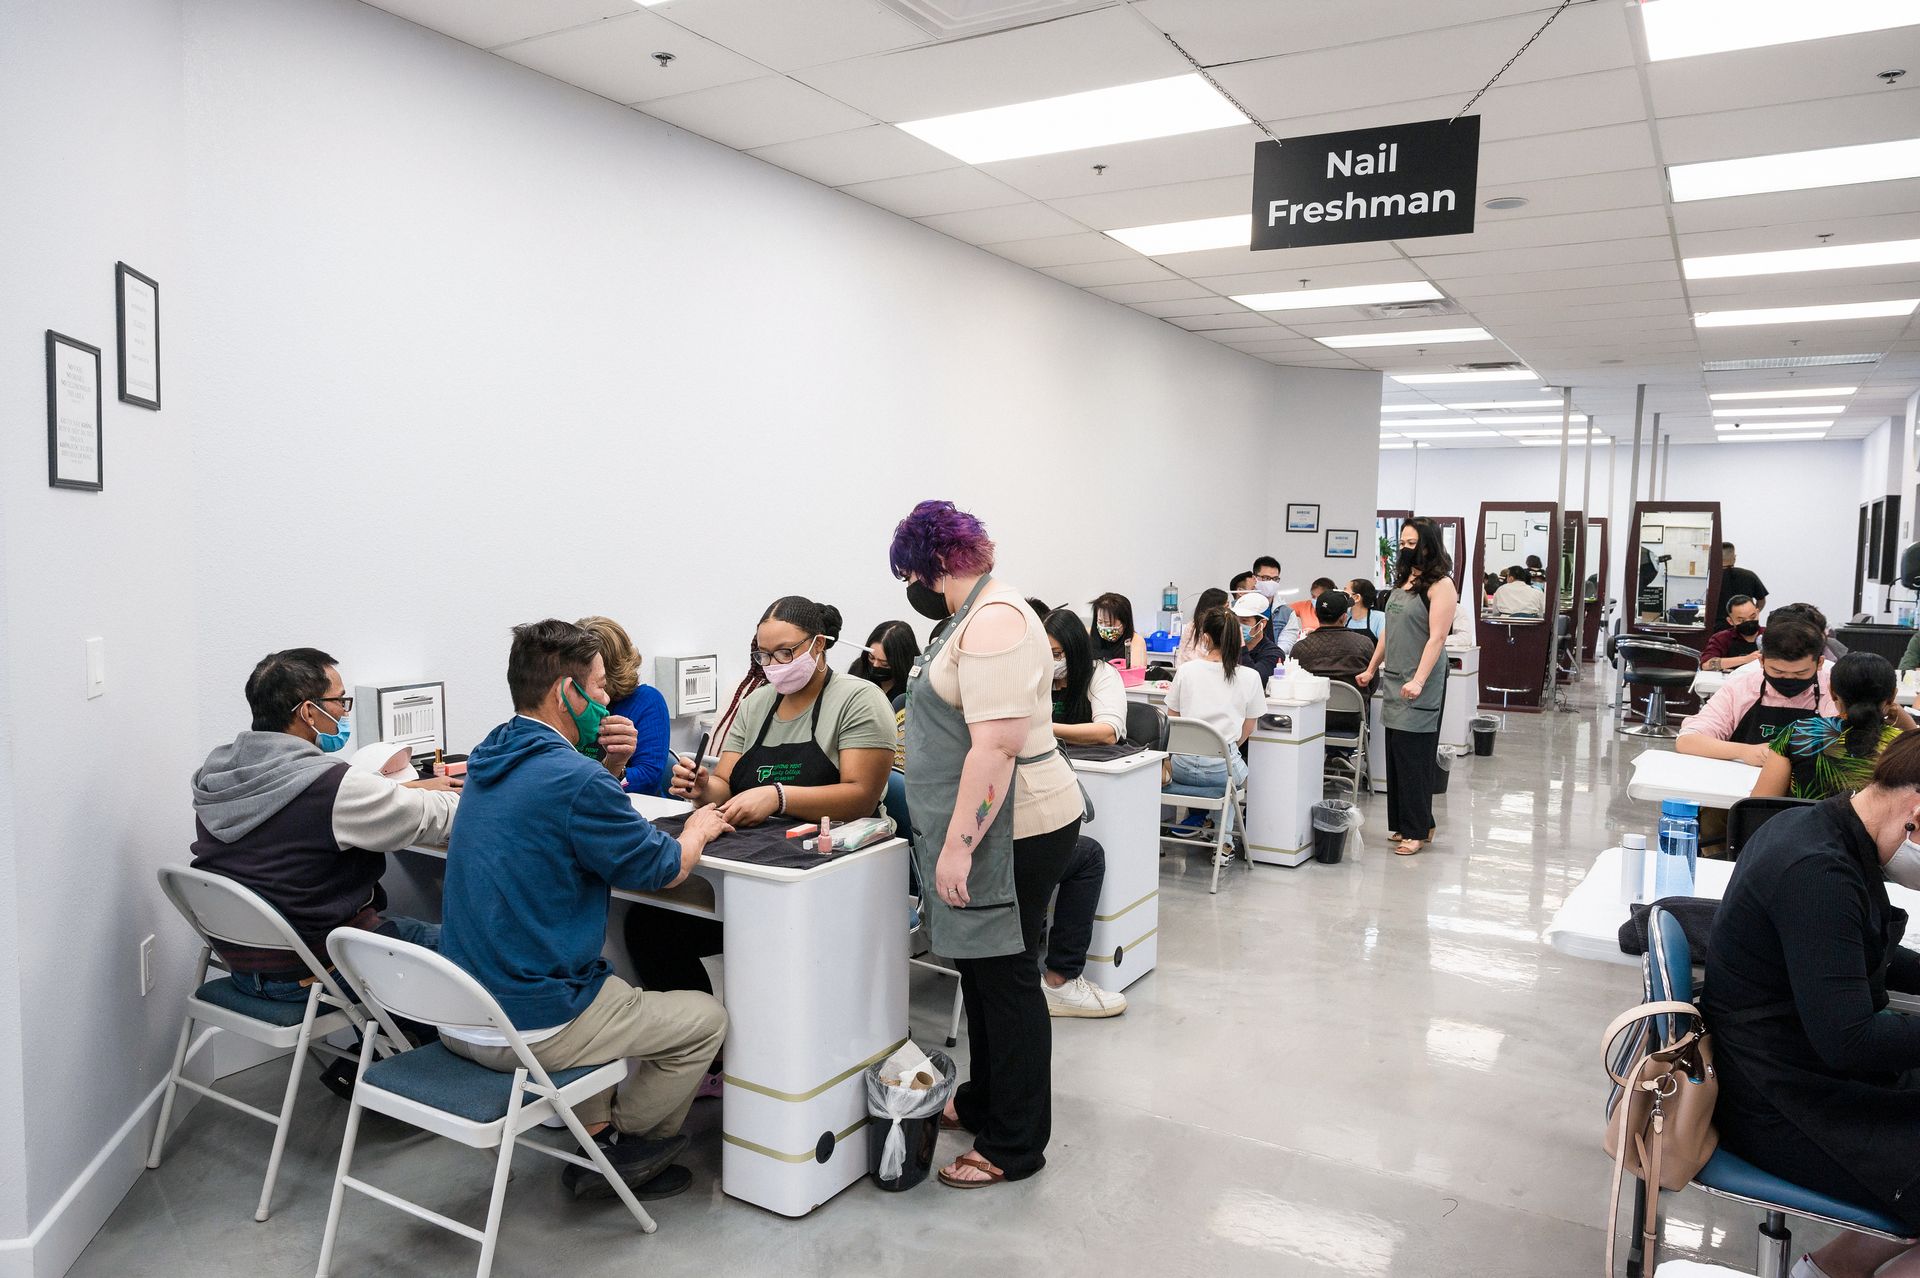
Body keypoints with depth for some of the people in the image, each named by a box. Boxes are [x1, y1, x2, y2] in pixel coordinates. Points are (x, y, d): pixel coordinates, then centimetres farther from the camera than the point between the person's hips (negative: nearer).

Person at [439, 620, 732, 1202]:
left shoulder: (491, 760, 6)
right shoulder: (576, 778, -22)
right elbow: (660, 868, -10)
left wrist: (609, 764, 8)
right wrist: (698, 830, 9)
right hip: (527, 1031, -9)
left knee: (604, 983, 36)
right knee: (706, 1020, 9)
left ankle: (595, 1134, 30)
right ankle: (622, 1149, 23)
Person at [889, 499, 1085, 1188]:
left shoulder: (994, 621, -19)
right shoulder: (977, 615, 15)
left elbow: (995, 746, -27)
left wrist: (959, 845, -25)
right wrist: (953, 839, 24)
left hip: (1013, 831, -10)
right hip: (987, 827, 10)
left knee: (1005, 977, 1)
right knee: (979, 968, 20)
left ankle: (1013, 1146, 14)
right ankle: (983, 1101, 37)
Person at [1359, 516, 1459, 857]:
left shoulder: (1440, 586, -9)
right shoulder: (1402, 581, 15)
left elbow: (1437, 638, -16)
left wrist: (1418, 681, -24)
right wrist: (1371, 669, 21)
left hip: (1418, 687, -8)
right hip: (1393, 681, 8)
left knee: (1414, 756, -4)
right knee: (1395, 755, 9)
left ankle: (1417, 831, 3)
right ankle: (1402, 824, 18)